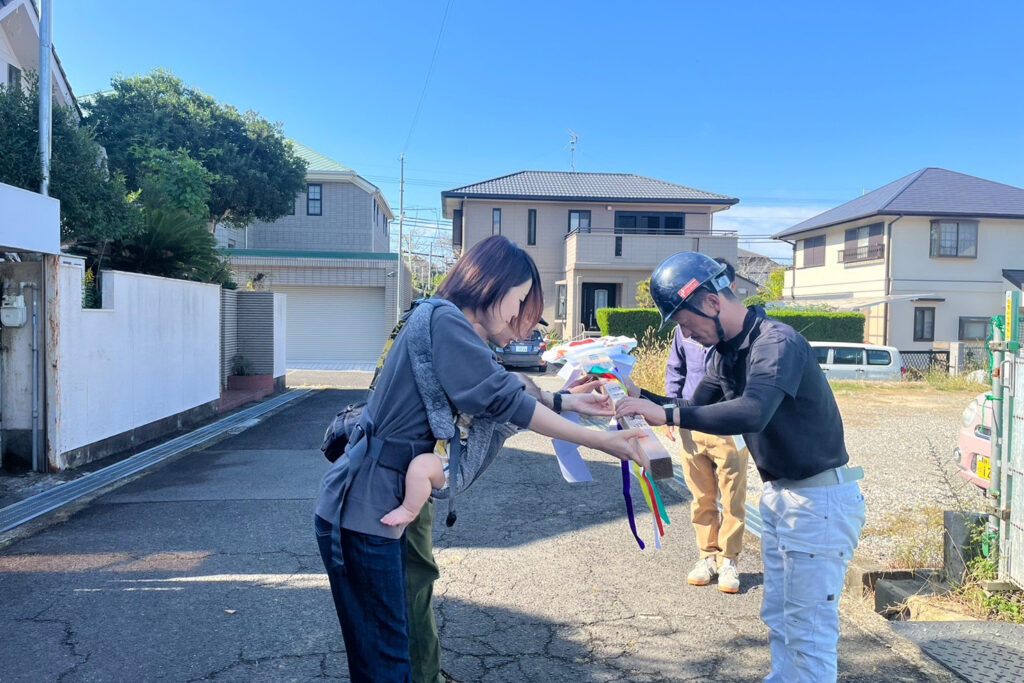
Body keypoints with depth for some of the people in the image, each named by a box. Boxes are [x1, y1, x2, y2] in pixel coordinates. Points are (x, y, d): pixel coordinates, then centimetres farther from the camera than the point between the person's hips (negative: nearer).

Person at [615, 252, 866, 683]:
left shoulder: (776, 342, -24)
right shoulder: (724, 353, 5)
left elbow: (752, 414, -39)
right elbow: (697, 407, 11)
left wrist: (668, 414, -38)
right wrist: (641, 399, -4)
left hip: (819, 500, -9)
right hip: (778, 496, 9)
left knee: (808, 630, 1)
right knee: (777, 618, 19)